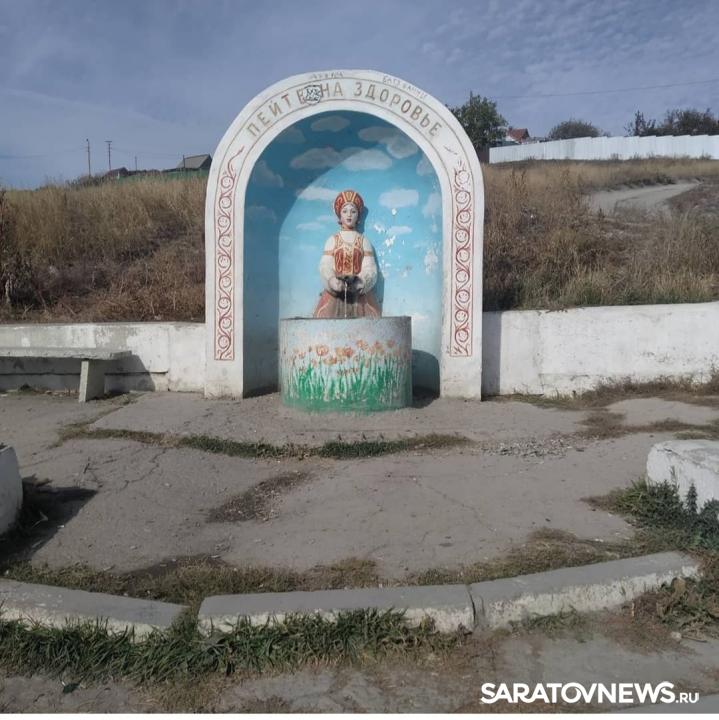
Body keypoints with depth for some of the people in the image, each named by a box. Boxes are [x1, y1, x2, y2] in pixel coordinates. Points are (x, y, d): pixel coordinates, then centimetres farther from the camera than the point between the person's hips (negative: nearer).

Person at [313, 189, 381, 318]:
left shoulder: (363, 241, 10)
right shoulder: (332, 240, 10)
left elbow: (369, 268, 1)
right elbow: (325, 266, 1)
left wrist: (358, 283, -19)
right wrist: (334, 282, -20)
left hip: (359, 294, 0)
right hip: (335, 293, 0)